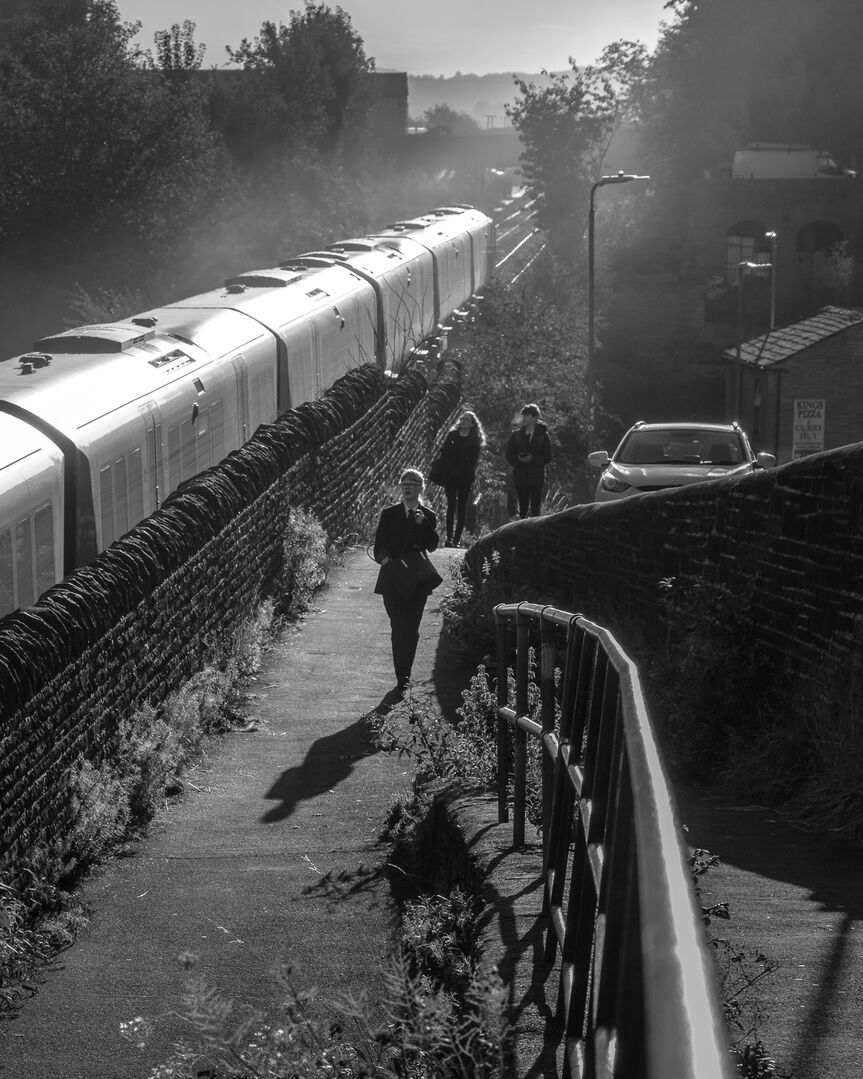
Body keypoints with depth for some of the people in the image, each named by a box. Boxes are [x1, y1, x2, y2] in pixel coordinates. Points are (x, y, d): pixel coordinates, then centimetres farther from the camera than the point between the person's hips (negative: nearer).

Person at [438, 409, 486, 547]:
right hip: (450, 476, 0)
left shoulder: (475, 440, 4)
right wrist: (451, 471, -7)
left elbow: (472, 462, 0)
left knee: (462, 506, -1)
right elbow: (444, 454, 4)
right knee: (451, 504, -8)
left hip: (465, 477, 0)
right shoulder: (452, 435, 8)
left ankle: (457, 538, 1)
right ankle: (449, 537, -10)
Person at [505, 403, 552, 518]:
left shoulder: (542, 435, -2)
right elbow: (509, 454, 6)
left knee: (535, 510, 0)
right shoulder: (516, 434, 6)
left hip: (537, 477, -2)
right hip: (520, 477, 2)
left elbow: (547, 457, -3)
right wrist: (518, 458, -15)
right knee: (523, 508, 7)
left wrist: (532, 458, -19)